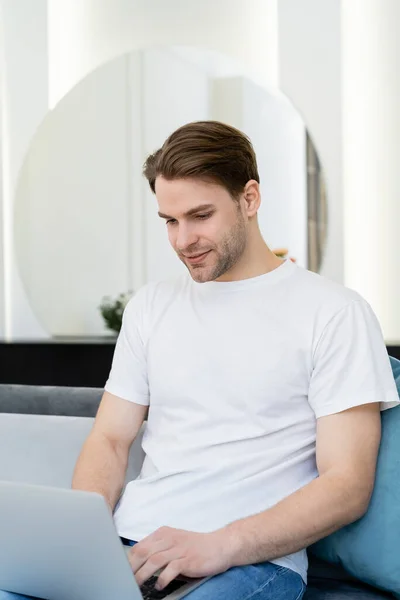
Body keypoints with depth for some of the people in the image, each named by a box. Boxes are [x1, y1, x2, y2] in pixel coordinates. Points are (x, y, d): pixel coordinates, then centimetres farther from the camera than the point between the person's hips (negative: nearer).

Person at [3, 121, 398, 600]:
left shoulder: (334, 312, 0)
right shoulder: (151, 304, 17)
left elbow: (347, 485, -6)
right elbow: (110, 438, 15)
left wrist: (218, 545, -18)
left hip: (253, 557, -4)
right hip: (128, 541, 5)